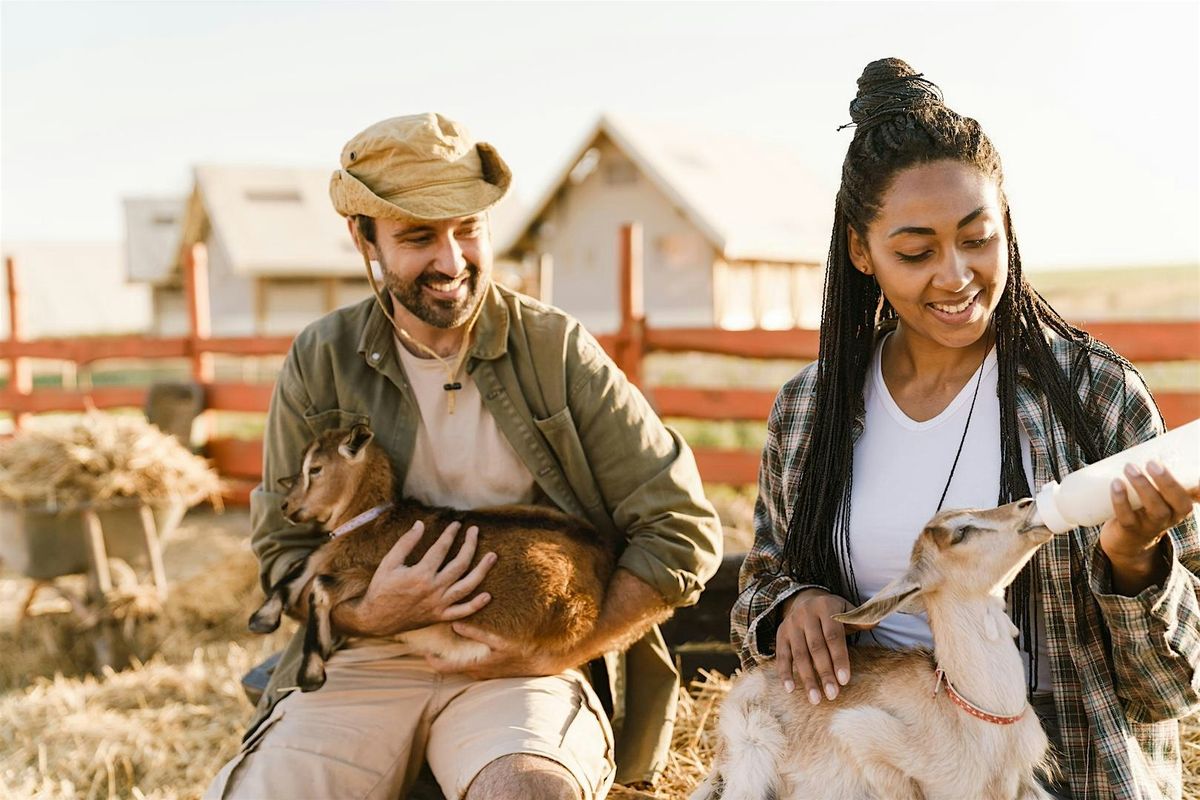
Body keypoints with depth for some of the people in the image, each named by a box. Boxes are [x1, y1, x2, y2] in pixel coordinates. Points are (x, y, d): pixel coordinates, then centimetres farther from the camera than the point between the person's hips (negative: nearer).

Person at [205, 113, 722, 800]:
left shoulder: (557, 348, -1)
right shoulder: (321, 362, 4)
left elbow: (684, 532, -3)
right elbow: (285, 547, 10)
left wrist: (560, 654, -11)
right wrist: (367, 614, -12)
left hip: (521, 668, -2)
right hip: (363, 664, 3)